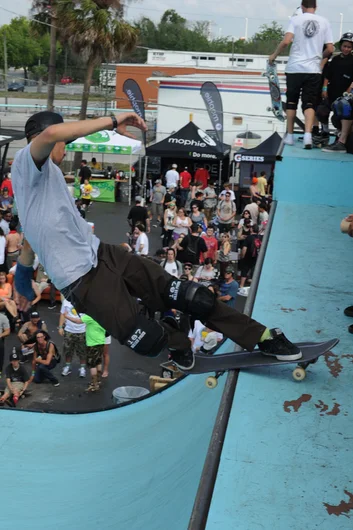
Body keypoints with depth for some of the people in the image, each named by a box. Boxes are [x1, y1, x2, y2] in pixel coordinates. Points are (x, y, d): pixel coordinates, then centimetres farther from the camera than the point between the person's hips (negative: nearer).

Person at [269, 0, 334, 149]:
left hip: (294, 68, 0)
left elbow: (286, 41, -13)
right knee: (309, 103, 2)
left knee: (291, 102, 13)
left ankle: (290, 136, 16)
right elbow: (330, 49, 3)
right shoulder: (324, 22, 5)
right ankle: (308, 135, -17)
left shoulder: (295, 19, -1)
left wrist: (274, 55, 2)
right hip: (313, 70, 1)